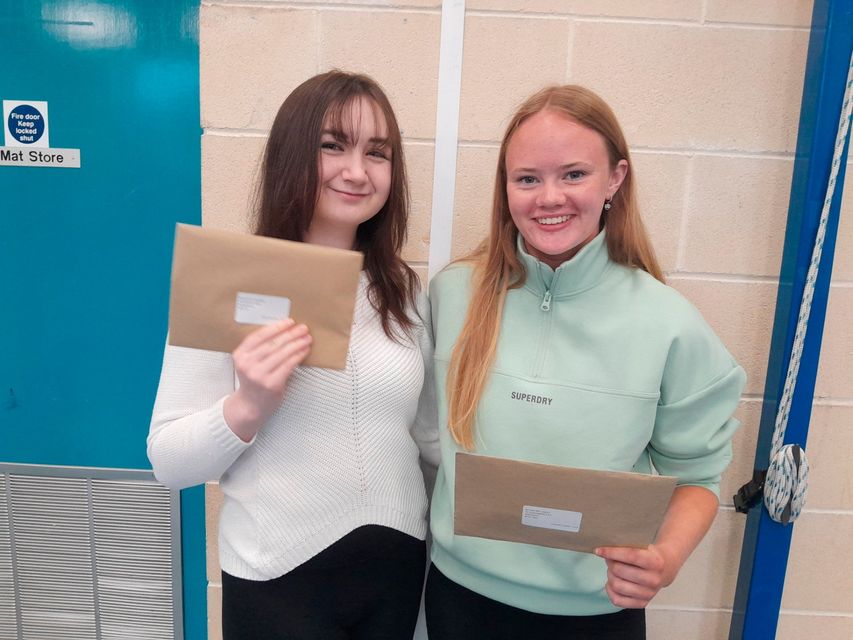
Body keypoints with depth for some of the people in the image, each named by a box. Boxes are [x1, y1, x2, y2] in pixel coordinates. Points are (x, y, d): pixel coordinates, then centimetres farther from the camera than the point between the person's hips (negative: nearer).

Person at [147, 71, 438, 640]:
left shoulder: (406, 292, 1)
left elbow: (430, 432, 9)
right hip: (278, 580, -4)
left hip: (398, 564, 4)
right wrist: (249, 406, -26)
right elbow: (168, 462, -11)